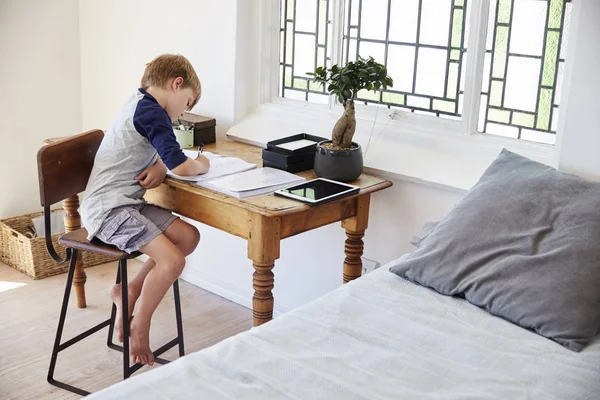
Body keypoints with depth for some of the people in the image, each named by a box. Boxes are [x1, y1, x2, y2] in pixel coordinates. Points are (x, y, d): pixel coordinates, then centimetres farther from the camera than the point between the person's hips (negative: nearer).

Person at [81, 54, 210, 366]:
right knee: (172, 261, -21)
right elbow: (181, 167, -20)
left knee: (188, 236, 2)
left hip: (126, 202, 10)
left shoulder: (140, 105, 17)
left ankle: (128, 292, 9)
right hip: (109, 208, -10)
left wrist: (160, 167, 2)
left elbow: (164, 156, 27)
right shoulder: (150, 111, -15)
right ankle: (138, 328, -2)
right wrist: (202, 164, 3)